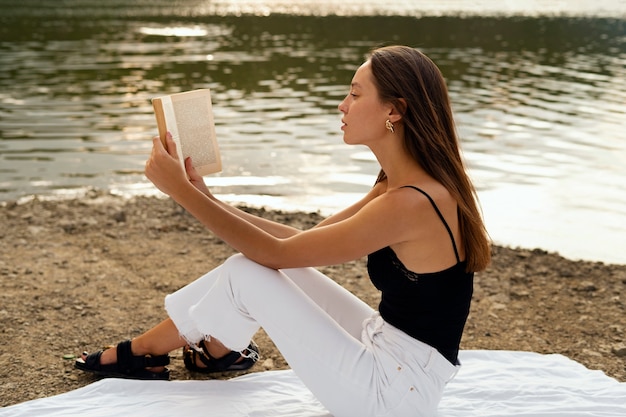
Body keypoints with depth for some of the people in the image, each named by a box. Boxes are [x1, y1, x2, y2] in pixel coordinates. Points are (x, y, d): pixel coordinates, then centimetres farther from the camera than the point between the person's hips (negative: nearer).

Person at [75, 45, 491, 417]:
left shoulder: (411, 202, -26)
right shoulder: (404, 184, 4)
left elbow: (277, 252, -20)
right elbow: (302, 242, 9)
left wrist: (182, 191, -15)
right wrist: (206, 198, 5)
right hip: (385, 348, 9)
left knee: (245, 274, -6)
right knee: (254, 262, 7)